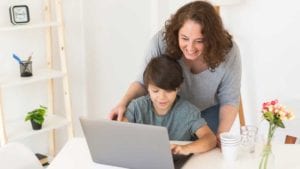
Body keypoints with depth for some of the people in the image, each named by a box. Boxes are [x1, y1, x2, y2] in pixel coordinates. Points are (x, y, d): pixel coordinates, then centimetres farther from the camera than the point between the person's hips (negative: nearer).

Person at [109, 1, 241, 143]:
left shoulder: (228, 51, -29)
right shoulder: (162, 41, -31)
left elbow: (229, 101, -15)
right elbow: (144, 82, -15)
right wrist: (123, 103, -34)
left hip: (209, 111, 0)